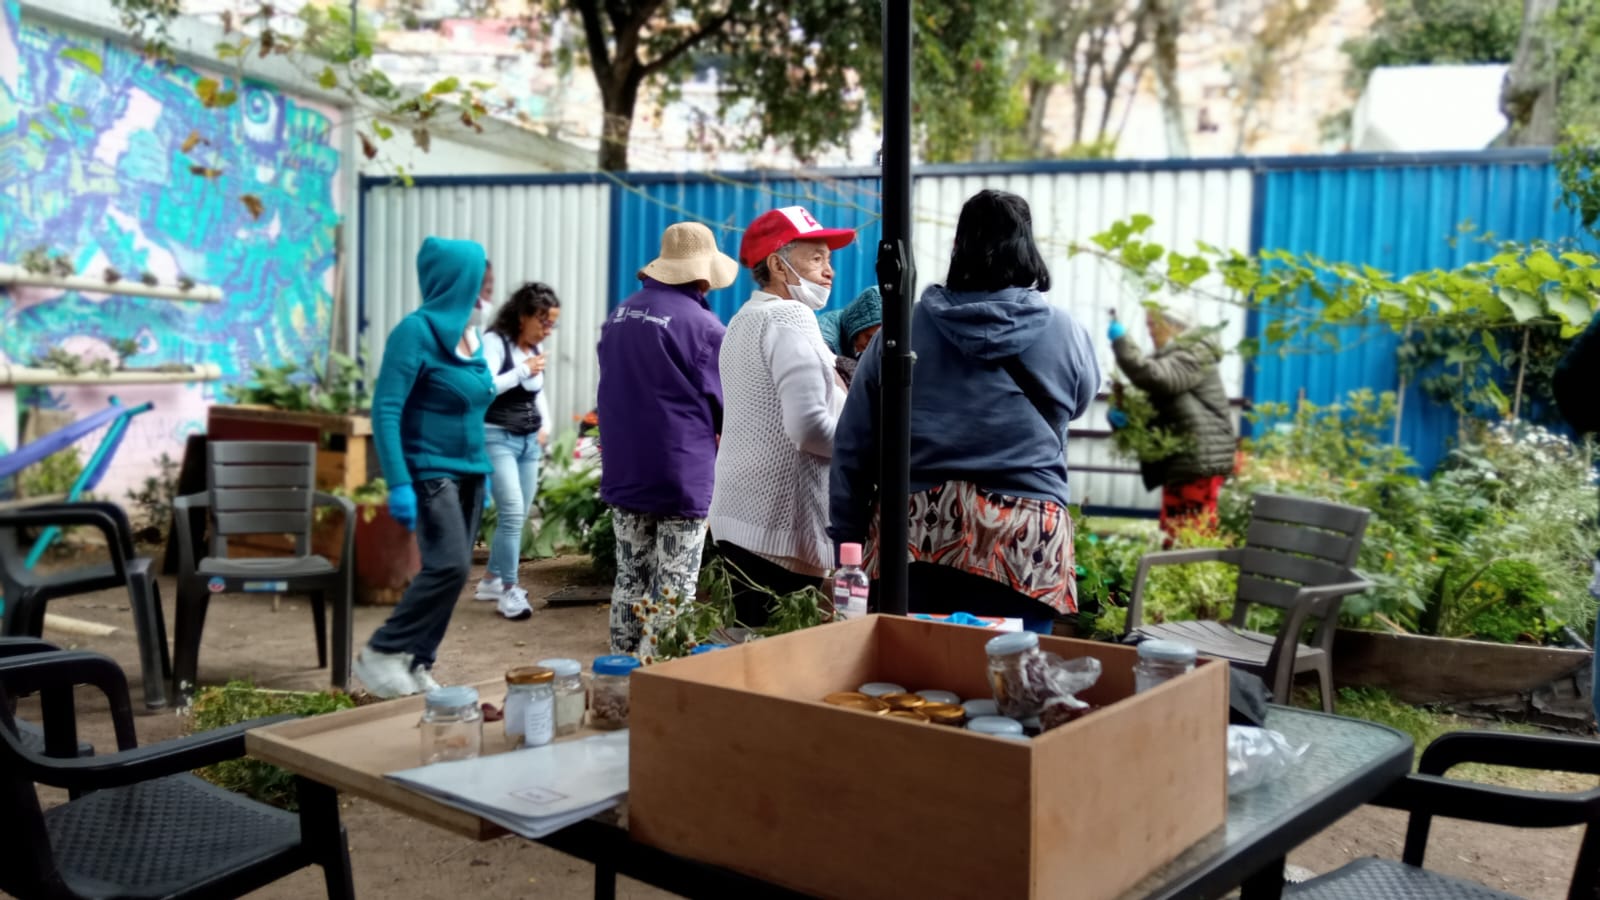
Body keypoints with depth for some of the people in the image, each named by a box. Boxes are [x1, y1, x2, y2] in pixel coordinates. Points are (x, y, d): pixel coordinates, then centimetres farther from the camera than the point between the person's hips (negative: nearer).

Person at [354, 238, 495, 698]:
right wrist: (399, 484, -23)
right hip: (431, 472, -8)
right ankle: (380, 654, -1)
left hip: (469, 473, 8)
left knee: (450, 570, 6)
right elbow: (386, 410, -17)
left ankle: (417, 666, 16)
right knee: (449, 566, -17)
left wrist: (482, 476, 16)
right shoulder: (417, 331, -12)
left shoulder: (471, 336, 10)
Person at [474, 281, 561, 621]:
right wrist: (523, 370, -17)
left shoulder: (536, 348, 10)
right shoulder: (495, 342, -10)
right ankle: (509, 591, -5)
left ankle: (491, 580, 24)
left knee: (518, 515, 9)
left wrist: (546, 425, 10)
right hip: (497, 437, -7)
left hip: (529, 441, 7)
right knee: (512, 512, -14)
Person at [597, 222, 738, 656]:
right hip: (682, 476, -7)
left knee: (630, 579, 16)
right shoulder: (704, 325, -15)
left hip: (623, 472, 7)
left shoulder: (619, 315, 7)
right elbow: (729, 405, -7)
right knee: (672, 591, 0)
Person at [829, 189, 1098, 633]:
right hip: (1024, 544, -1)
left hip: (915, 534, 2)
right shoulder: (1064, 333, -1)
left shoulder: (906, 328, 3)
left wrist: (847, 542, 12)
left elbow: (852, 447, 4)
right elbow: (1079, 399, 21)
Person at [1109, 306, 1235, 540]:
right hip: (1177, 464, 9)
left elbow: (1154, 377, -23)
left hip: (1202, 460, -9)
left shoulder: (1195, 355, -4)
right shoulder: (1168, 359, 24)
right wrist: (1121, 416, 1)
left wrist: (1121, 342, -18)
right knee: (1172, 539, 8)